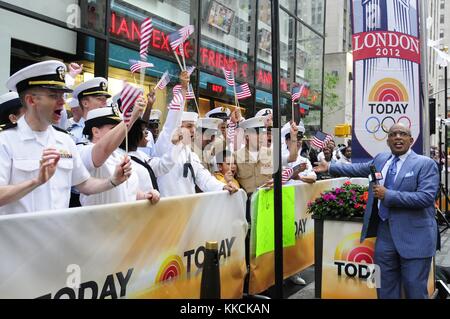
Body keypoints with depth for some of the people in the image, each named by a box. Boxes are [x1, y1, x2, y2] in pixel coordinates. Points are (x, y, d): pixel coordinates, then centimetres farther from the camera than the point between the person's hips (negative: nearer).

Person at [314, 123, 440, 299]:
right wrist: (330, 167, 29)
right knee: (385, 287, 15)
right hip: (385, 233, 6)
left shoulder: (426, 164, -8)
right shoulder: (381, 159, 10)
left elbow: (426, 197, -19)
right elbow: (359, 169, 26)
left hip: (414, 236, -5)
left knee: (415, 288, 2)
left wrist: (388, 195, -20)